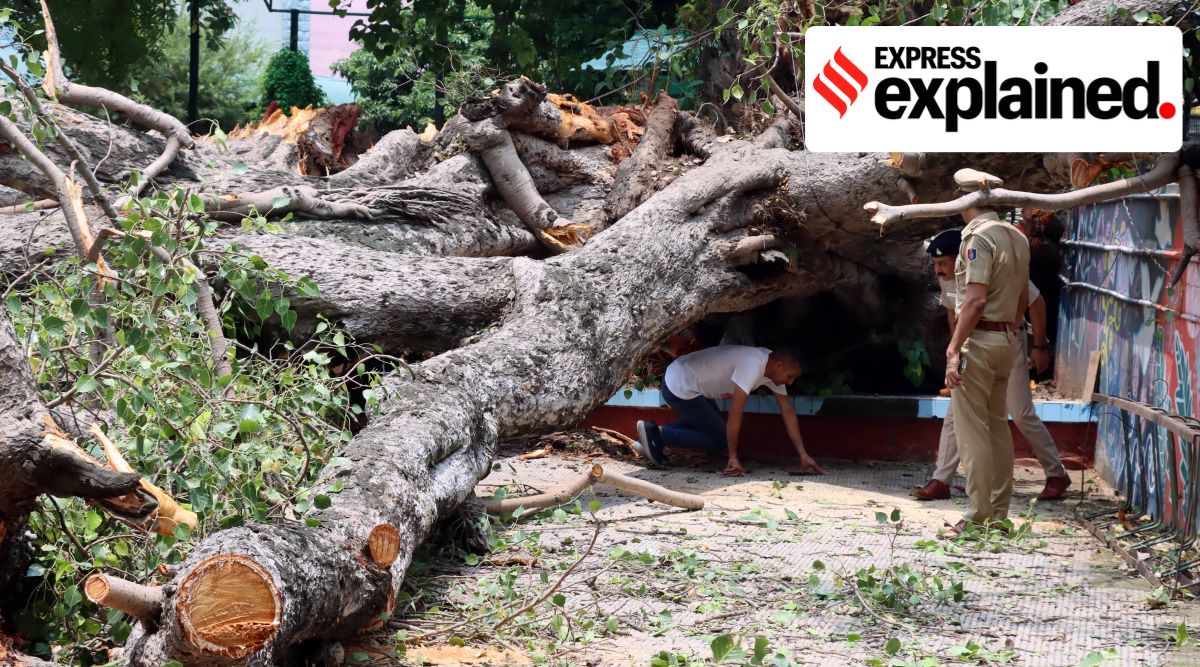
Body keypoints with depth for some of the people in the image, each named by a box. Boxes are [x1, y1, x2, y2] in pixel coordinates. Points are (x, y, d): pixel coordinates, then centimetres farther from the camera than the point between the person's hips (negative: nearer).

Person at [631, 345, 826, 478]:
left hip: (687, 385, 10)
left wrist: (804, 455, 1)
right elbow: (735, 412, -26)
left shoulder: (773, 368, 2)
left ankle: (655, 434, 12)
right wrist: (733, 458, -21)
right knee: (721, 441, -5)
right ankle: (658, 435, -3)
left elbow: (788, 412, 4)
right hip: (678, 388, -10)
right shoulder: (753, 365, -27)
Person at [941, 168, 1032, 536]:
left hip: (977, 340, -9)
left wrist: (954, 349, -21)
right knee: (998, 426, 14)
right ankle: (999, 513, 20)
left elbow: (975, 301, -22)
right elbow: (1022, 298, 16)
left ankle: (978, 517, -1)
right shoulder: (1016, 237, 10)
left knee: (971, 430, -3)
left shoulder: (977, 237, -15)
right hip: (1007, 339, 9)